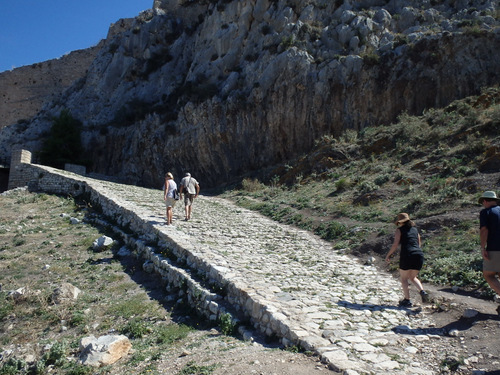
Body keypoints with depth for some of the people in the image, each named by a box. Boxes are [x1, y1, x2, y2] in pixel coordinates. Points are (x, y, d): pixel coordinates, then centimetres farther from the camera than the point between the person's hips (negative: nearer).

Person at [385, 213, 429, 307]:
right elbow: (419, 244, 21)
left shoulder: (400, 230, 2)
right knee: (413, 277, 22)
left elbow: (395, 245, -5)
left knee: (404, 278, 10)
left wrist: (388, 255, 5)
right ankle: (422, 291, 0)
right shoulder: (415, 229, 18)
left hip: (407, 255, -5)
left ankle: (407, 300, 5)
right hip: (419, 255, 5)